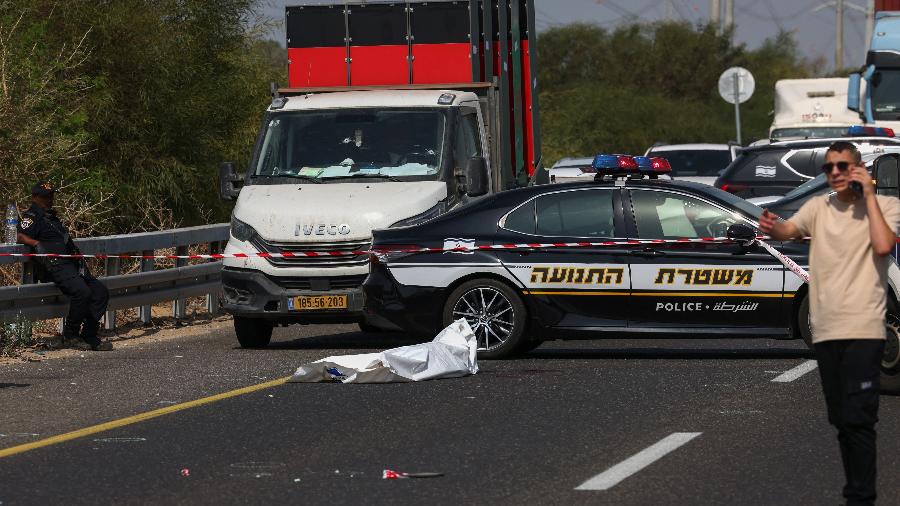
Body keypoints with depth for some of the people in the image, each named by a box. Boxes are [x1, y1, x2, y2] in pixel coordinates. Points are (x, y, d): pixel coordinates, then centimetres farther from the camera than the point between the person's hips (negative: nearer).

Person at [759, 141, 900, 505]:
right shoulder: (818, 207, 11)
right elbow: (789, 230, -5)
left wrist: (868, 194, -12)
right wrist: (772, 228, -28)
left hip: (862, 330, -5)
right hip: (826, 329, 5)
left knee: (857, 419, -13)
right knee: (841, 420, 12)